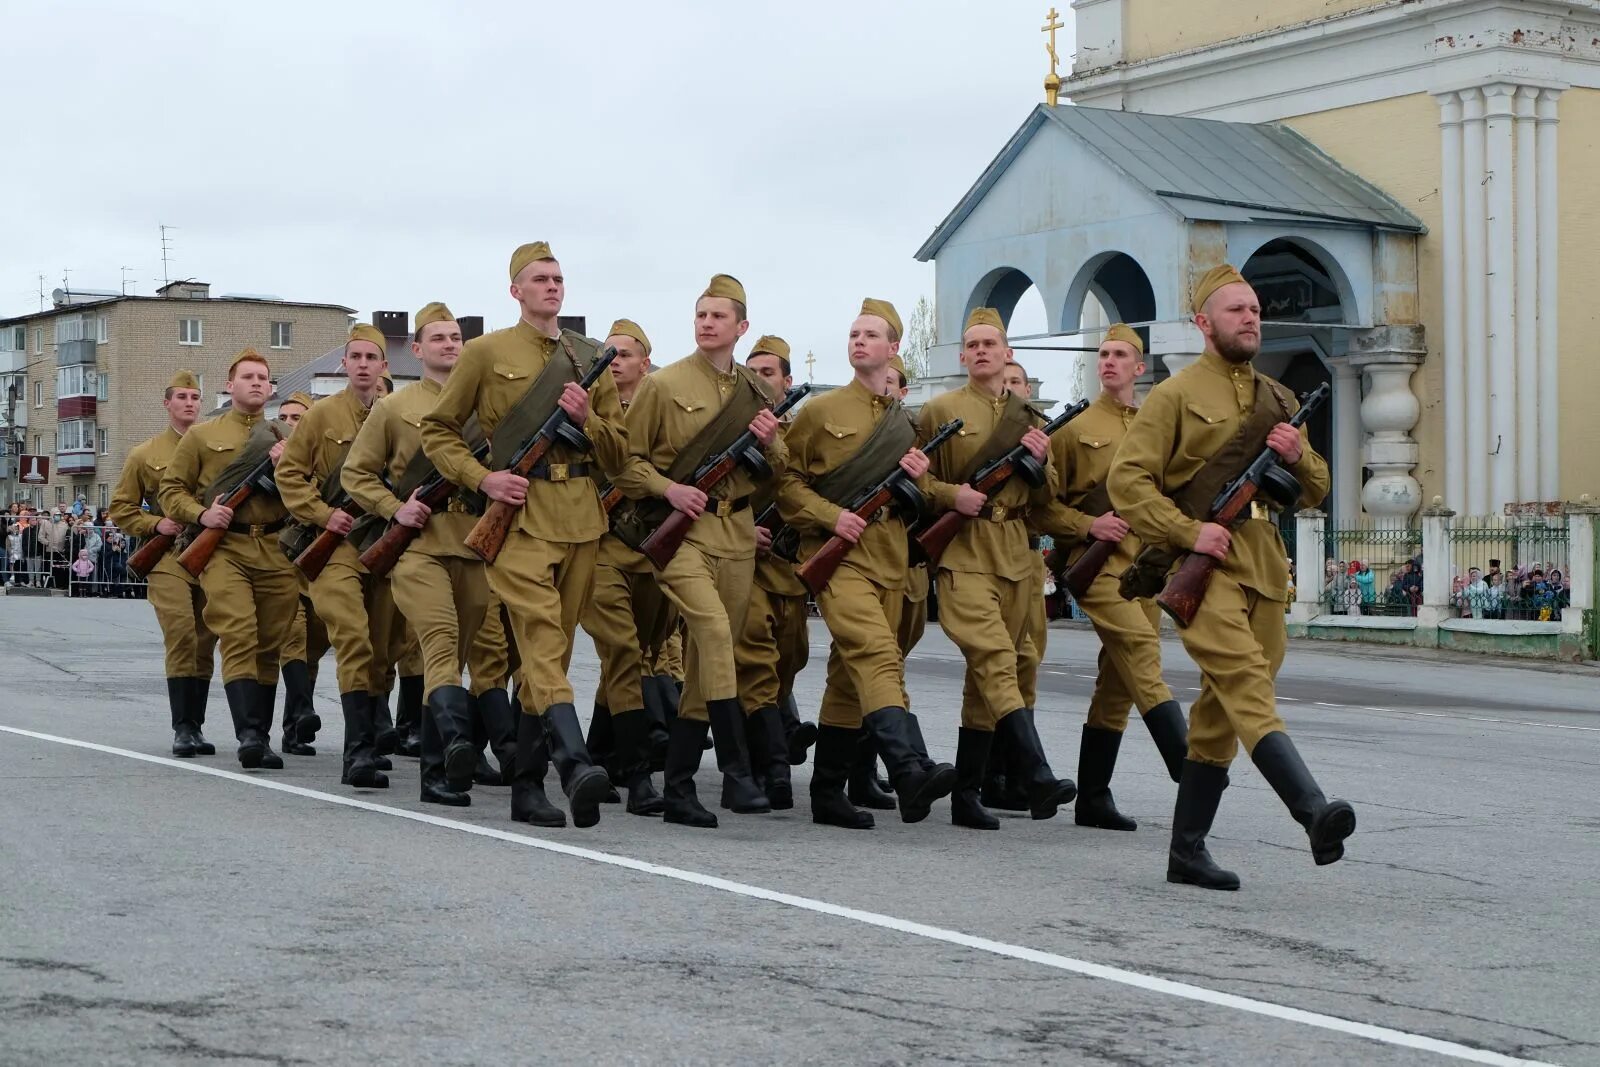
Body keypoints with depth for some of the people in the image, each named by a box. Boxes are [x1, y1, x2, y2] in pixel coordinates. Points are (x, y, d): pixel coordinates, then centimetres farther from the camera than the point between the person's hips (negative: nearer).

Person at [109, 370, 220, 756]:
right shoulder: (144, 455, 9)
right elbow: (121, 508, 12)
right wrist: (155, 524, -6)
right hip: (168, 557, -2)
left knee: (205, 642, 5)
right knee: (181, 634, -18)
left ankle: (196, 727, 15)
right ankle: (182, 728, -14)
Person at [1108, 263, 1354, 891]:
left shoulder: (1278, 401, 20)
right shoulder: (1175, 395, 1)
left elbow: (1315, 492, 23)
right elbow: (1128, 480, -6)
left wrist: (1298, 457, 1)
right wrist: (1189, 532, -16)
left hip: (1265, 564, 6)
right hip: (1201, 562, -6)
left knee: (1222, 710, 6)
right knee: (1245, 682, -23)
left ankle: (1187, 851, 13)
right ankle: (1314, 813, -39)